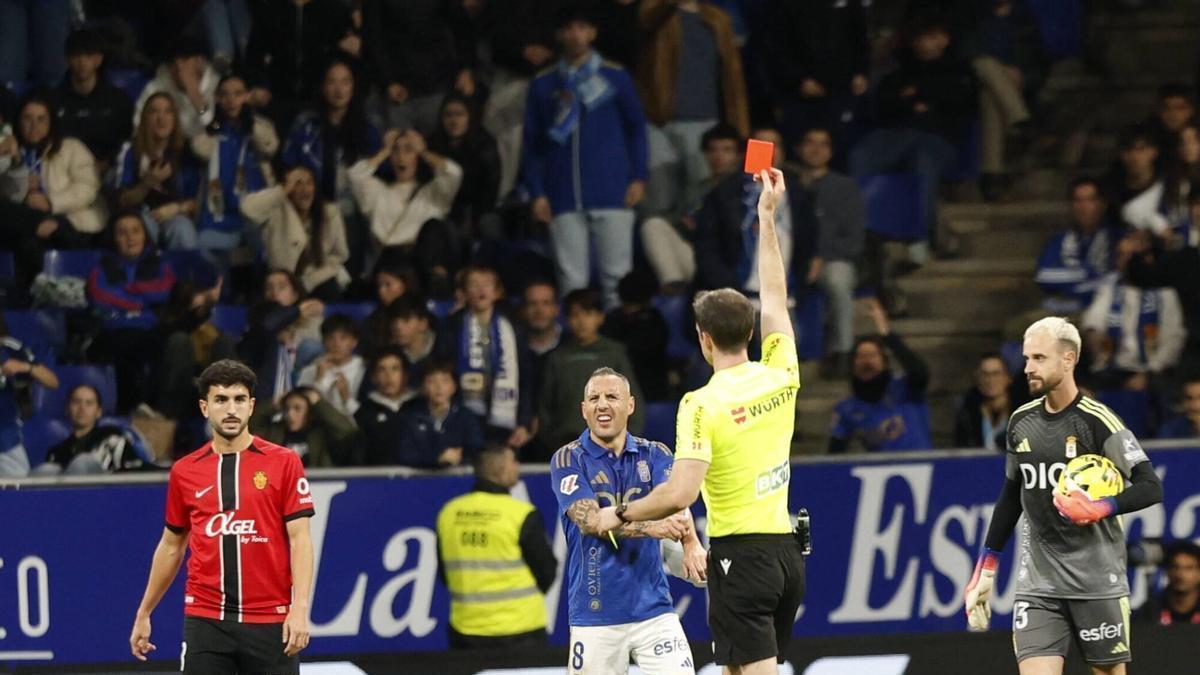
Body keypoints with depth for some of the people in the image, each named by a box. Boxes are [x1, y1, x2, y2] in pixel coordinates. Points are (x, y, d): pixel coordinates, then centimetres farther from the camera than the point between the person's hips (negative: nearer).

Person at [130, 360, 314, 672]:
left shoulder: (284, 463, -1)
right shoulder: (185, 471, 8)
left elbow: (300, 539, -4)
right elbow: (171, 547, 18)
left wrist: (300, 608, -15)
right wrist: (143, 614, 20)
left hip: (270, 622, -2)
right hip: (206, 620, 2)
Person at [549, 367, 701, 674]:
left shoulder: (654, 455, 6)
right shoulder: (568, 460, -2)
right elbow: (590, 520, -16)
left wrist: (691, 543, -35)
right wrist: (650, 527, -32)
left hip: (653, 606, 2)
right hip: (594, 614, -2)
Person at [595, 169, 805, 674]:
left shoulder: (703, 404, -14)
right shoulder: (780, 377, 4)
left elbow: (679, 494, -19)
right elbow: (774, 298, 19)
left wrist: (621, 514, -3)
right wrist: (768, 218, 27)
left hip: (740, 552, -7)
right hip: (786, 550, 7)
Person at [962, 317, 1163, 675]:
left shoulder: (1097, 421, -9)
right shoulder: (1021, 421, 9)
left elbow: (1150, 487, -12)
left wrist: (1100, 509, -27)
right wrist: (985, 571, 19)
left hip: (1097, 581, -4)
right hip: (1038, 582, 4)